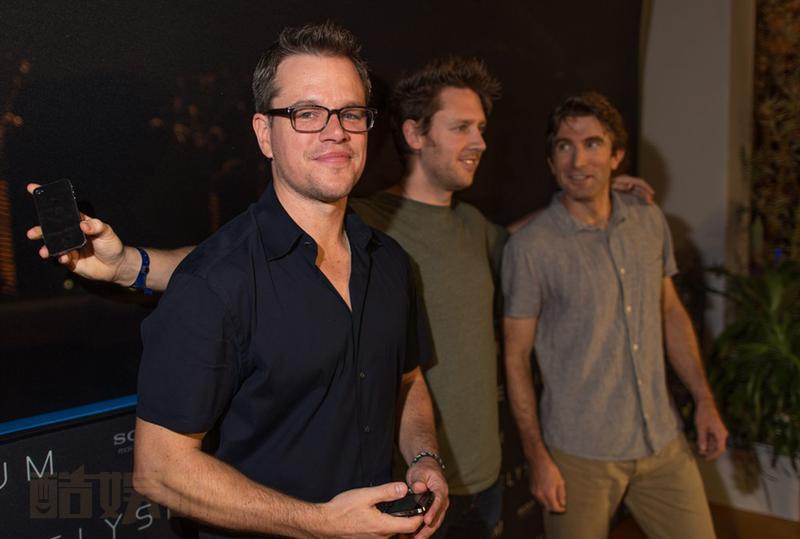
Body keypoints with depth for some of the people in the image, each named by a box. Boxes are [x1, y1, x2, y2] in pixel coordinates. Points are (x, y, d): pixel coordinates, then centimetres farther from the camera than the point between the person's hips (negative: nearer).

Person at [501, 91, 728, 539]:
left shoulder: (651, 222, 2)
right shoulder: (530, 247, -13)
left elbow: (670, 311, 13)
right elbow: (516, 357, -9)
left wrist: (704, 400, 9)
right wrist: (537, 456, -10)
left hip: (664, 443, 5)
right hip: (580, 454, -4)